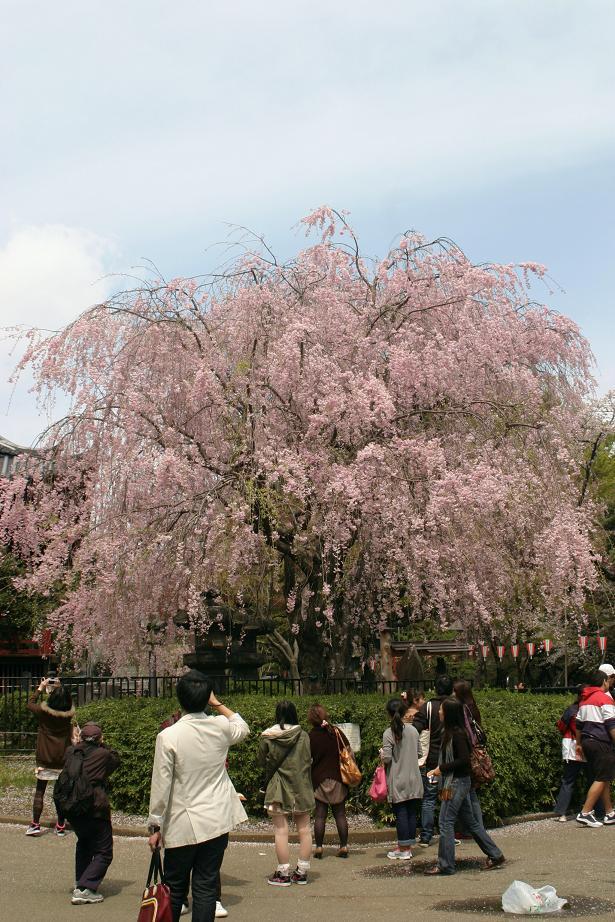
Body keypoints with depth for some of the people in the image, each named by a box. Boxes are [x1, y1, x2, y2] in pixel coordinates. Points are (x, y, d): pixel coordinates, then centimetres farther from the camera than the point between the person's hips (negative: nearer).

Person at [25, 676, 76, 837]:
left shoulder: (44, 710, -14)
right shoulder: (69, 713, -10)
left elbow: (30, 703, 6)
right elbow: (68, 702, 15)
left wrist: (40, 688, 14)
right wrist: (60, 689, 16)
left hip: (44, 759, -1)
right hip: (63, 760, 1)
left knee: (39, 792, 10)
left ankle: (35, 825, 10)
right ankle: (60, 827, 14)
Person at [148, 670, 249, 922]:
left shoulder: (168, 736, -13)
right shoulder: (221, 727, -3)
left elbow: (161, 786, -10)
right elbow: (243, 728, 22)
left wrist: (155, 826, 0)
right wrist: (217, 704, 25)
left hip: (183, 825, -2)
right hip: (217, 822, 3)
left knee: (175, 889, 11)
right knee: (206, 887, 7)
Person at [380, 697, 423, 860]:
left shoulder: (389, 733, -14)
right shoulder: (413, 730, 1)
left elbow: (386, 758, -17)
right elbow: (419, 753, 8)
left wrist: (382, 754, 4)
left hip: (398, 781, -5)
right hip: (413, 779, 5)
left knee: (400, 813, 1)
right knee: (411, 812, 10)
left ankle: (403, 849, 7)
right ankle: (408, 846, 17)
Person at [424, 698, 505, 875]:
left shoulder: (457, 734, -18)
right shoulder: (449, 732, 10)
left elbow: (464, 760, -22)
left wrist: (442, 768, -16)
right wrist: (436, 770, 5)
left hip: (457, 782, -10)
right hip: (456, 782, 10)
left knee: (446, 822, -4)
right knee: (470, 821, 15)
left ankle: (445, 865, 4)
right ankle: (495, 855, 21)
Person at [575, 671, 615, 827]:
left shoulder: (584, 700, 16)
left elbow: (578, 724, 19)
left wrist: (579, 744, 24)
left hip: (587, 742, 8)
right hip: (601, 743, -8)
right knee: (601, 779, -6)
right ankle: (585, 813, -12)